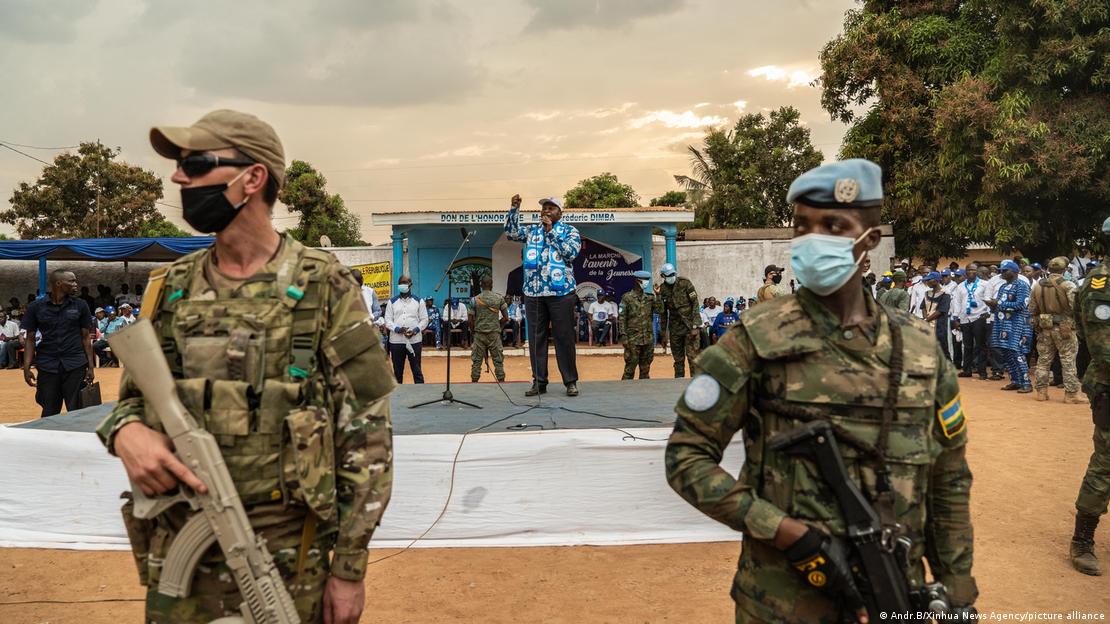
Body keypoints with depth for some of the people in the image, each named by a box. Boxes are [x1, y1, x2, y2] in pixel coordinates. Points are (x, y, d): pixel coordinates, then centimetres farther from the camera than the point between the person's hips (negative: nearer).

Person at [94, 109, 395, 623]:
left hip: (286, 566, -4)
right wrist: (126, 432, -10)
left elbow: (366, 435, -8)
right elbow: (132, 396, 15)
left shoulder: (325, 287, -8)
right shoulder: (169, 288, 6)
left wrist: (349, 568, -9)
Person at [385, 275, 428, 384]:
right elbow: (388, 320, 4)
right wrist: (397, 329, -14)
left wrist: (416, 330, -13)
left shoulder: (418, 301, 8)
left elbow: (424, 319, 5)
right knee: (397, 370, 7)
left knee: (416, 370, 2)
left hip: (415, 340, -1)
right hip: (396, 340, 1)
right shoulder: (392, 302, 10)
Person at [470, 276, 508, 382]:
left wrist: (472, 331, 13)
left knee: (476, 360, 6)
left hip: (479, 333, 0)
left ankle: (474, 382, 8)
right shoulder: (499, 298, -1)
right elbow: (506, 317, -2)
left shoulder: (475, 300, -2)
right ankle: (501, 381, 5)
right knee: (498, 360, 5)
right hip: (494, 333, 0)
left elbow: (471, 319, -3)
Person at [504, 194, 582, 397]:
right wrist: (514, 208, -4)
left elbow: (571, 252, -12)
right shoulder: (532, 231, 15)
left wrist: (551, 230, -10)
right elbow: (511, 232, 7)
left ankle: (571, 382, 7)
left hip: (561, 292, -4)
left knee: (564, 337, -1)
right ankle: (539, 382, 12)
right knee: (536, 338, 5)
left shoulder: (570, 231, 4)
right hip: (533, 292, 4)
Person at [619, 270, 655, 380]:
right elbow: (622, 318, -6)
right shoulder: (627, 298, -3)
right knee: (630, 367, -4)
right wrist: (624, 336, -12)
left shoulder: (650, 298, 10)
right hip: (633, 339, -5)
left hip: (648, 339, 5)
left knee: (645, 368, 10)